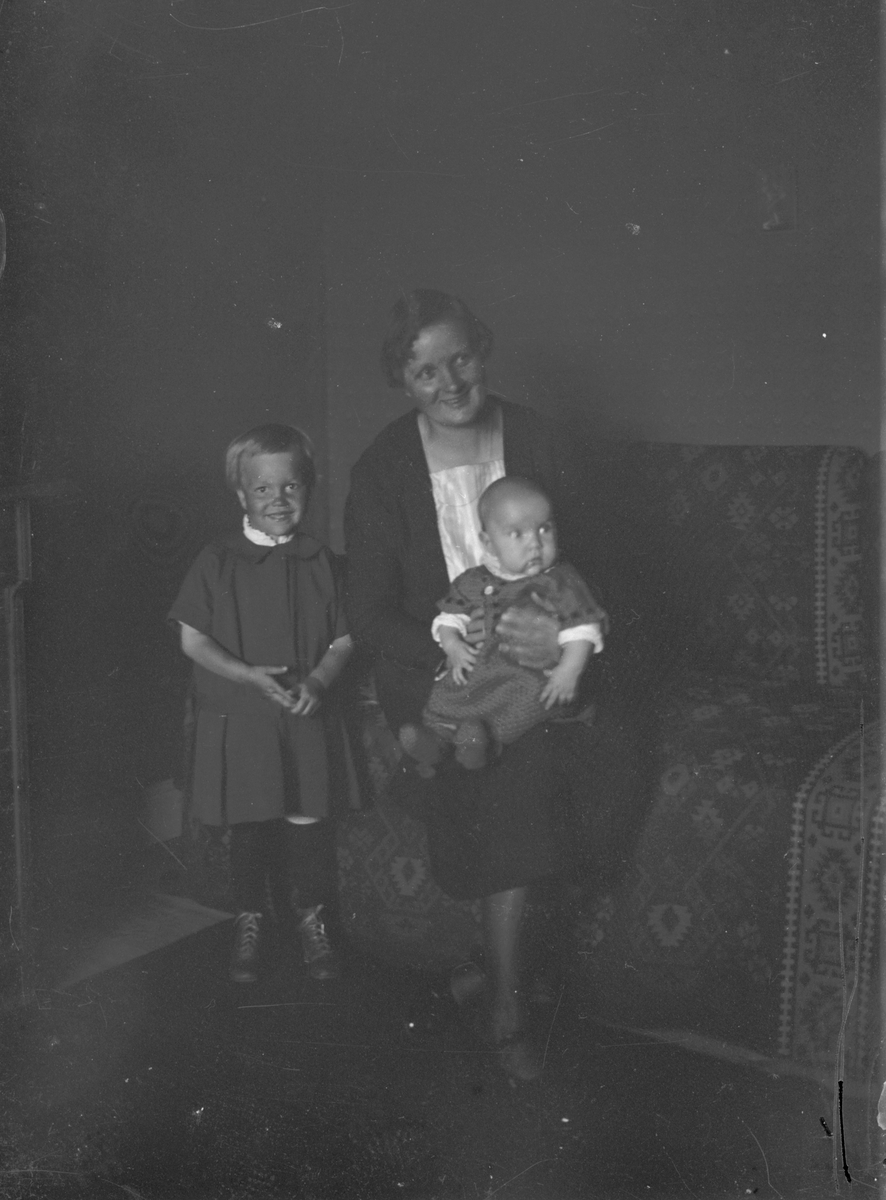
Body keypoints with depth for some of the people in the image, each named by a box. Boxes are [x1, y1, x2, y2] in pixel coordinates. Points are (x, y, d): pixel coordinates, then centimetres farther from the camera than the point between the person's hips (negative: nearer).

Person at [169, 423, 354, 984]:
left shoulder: (322, 563, 0)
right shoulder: (218, 561, -4)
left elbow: (343, 639, 3)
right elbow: (192, 639, -4)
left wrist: (318, 681, -15)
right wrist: (249, 674, -17)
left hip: (307, 715, 1)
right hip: (239, 717, -1)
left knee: (308, 819, 5)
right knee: (249, 824, 10)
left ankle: (312, 918, 27)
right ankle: (250, 920, 30)